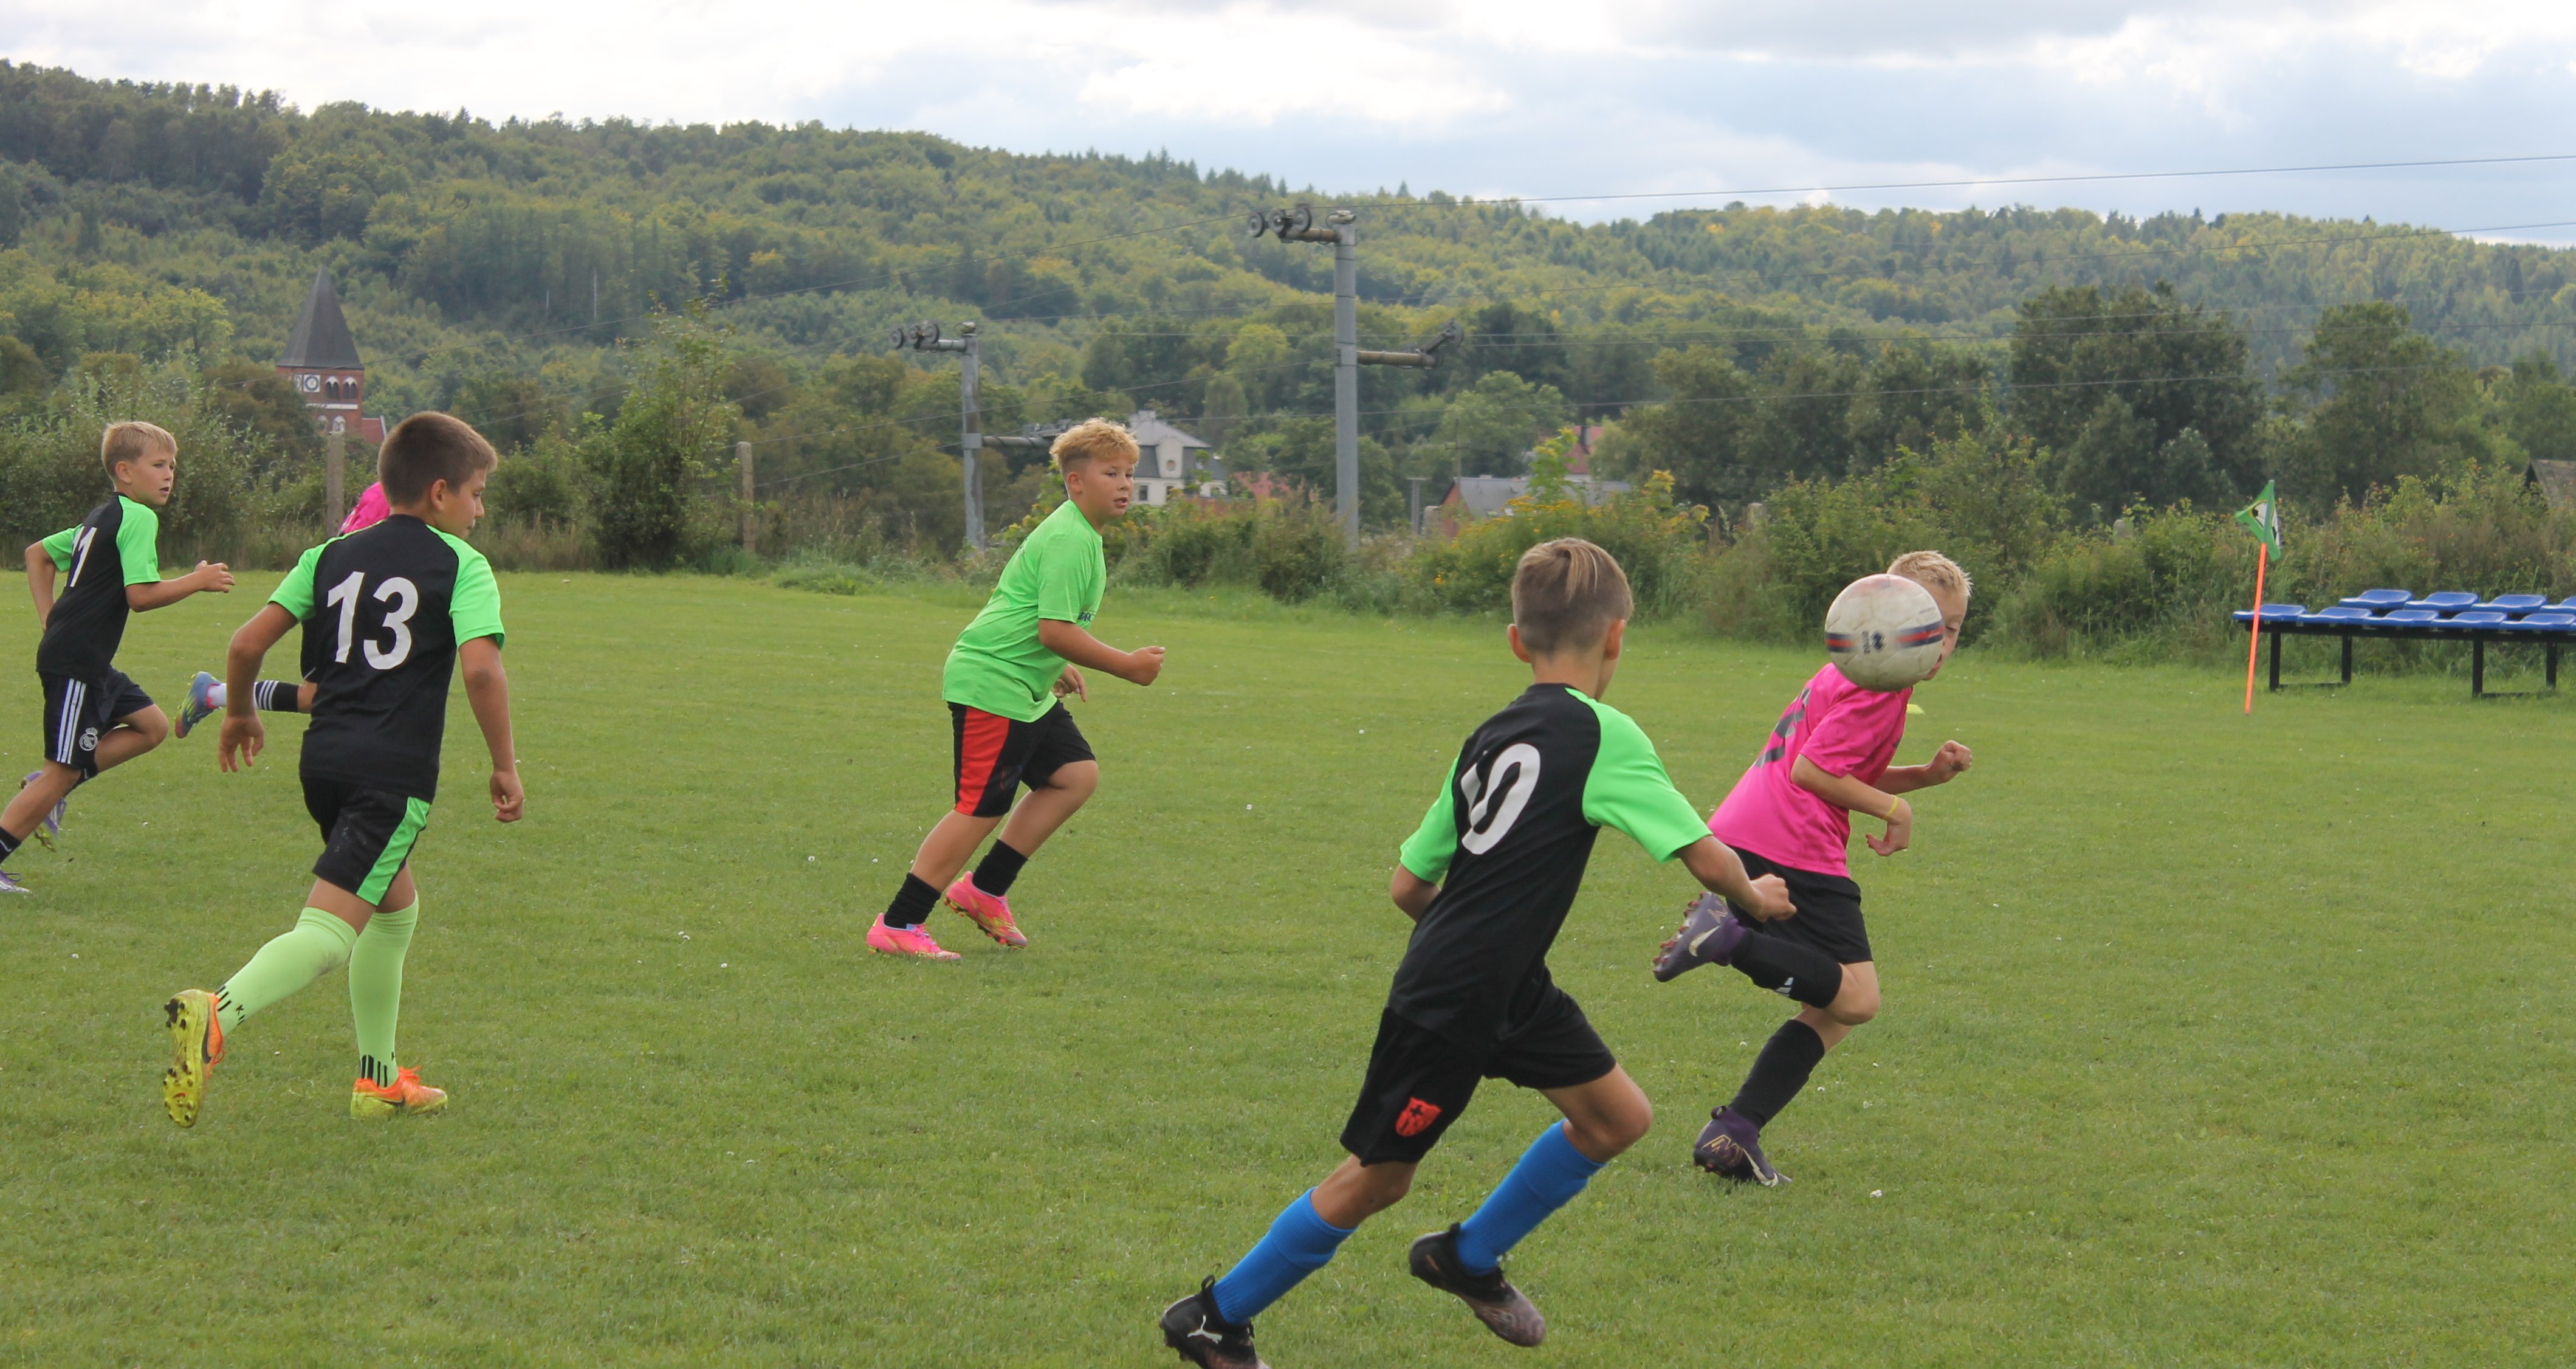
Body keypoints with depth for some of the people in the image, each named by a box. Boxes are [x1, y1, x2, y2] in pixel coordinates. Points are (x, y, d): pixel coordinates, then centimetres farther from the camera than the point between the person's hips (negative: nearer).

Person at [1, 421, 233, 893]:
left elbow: (38, 553, 26)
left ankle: (49, 788, 10)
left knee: (151, 727, 15)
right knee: (63, 770, -6)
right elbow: (141, 595, -21)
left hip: (89, 663, 10)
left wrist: (51, 618, 20)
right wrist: (199, 580, -9)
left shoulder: (101, 518, 17)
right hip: (76, 664, -10)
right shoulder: (139, 518, -12)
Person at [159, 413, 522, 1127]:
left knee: (397, 905, 27)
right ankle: (218, 1013, -40)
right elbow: (481, 668, -14)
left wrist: (240, 713, 26)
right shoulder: (461, 565, 0)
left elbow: (248, 643, 8)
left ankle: (378, 1079, 31)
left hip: (324, 759, 7)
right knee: (330, 932, -14)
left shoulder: (333, 557, 15)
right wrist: (505, 765, -5)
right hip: (397, 770, -7)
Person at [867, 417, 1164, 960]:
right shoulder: (1069, 541, -17)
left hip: (1026, 690, 11)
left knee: (1077, 775, 7)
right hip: (991, 684, -11)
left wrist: (1056, 668, 28)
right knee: (980, 808, -10)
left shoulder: (1078, 535, 17)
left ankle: (983, 891, 12)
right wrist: (1125, 665, -17)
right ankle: (897, 926, -5)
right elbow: (1055, 630, -24)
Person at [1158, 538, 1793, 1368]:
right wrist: (1755, 897, 5)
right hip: (1448, 1006, -8)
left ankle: (1468, 1260, 27)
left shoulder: (1488, 738, 8)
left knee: (1619, 1118, 12)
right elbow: (1704, 858, -15)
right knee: (1377, 1180, 4)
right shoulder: (1602, 733, -15)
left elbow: (1408, 883, 11)